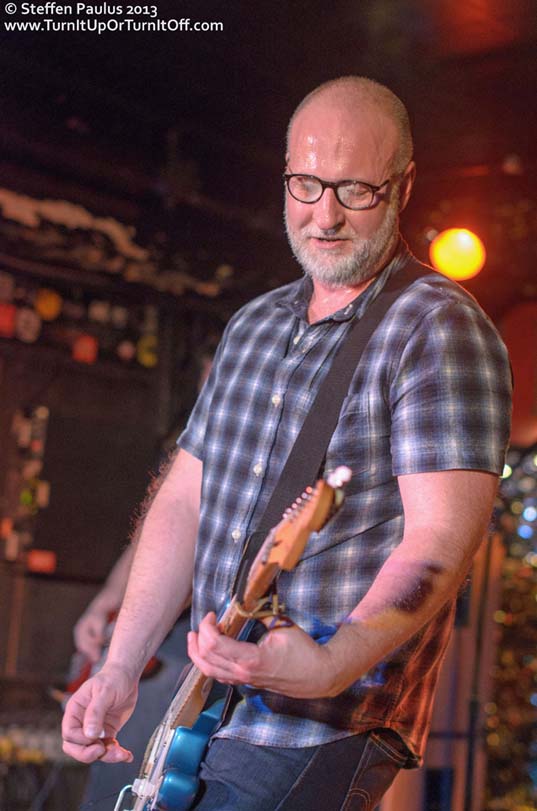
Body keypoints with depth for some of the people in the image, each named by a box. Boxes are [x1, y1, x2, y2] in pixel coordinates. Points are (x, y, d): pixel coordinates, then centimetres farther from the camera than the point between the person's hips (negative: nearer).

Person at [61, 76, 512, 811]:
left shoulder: (440, 329, -10)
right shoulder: (254, 326, 14)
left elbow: (443, 539, -20)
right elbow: (184, 500, 13)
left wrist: (332, 664, -35)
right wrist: (121, 669, 4)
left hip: (322, 730, -7)